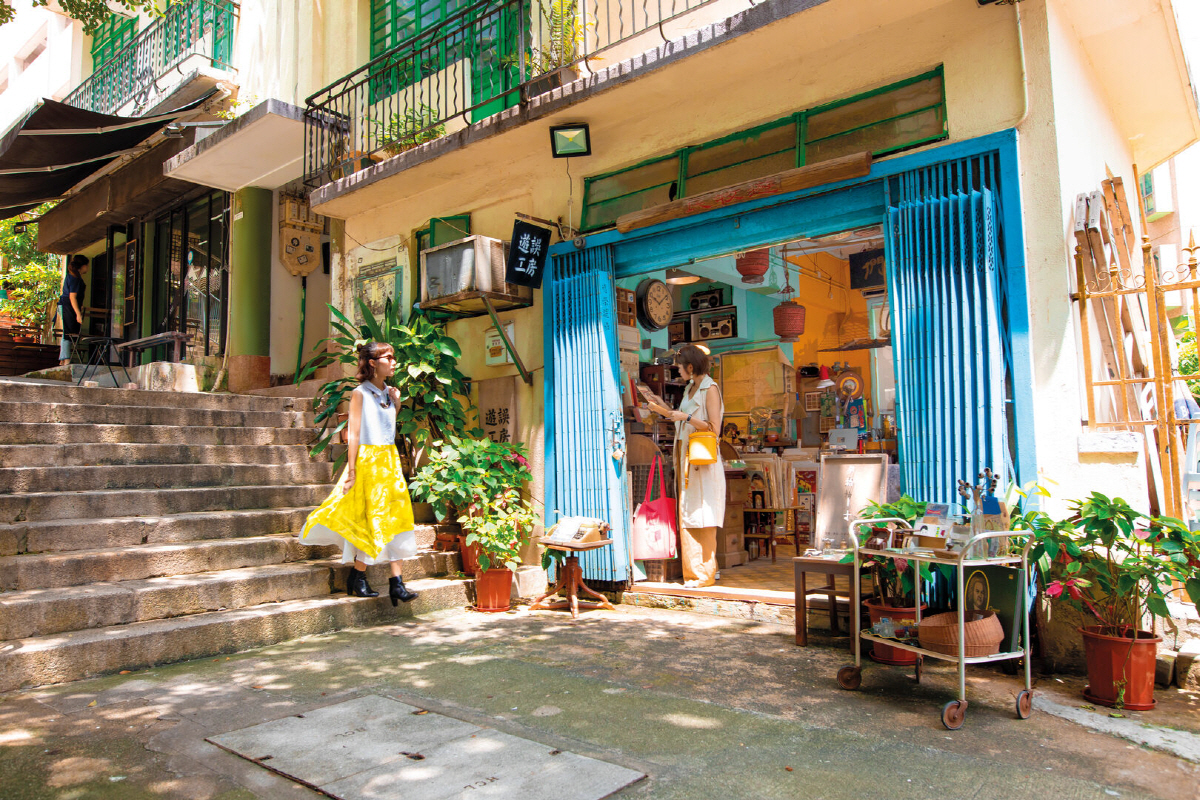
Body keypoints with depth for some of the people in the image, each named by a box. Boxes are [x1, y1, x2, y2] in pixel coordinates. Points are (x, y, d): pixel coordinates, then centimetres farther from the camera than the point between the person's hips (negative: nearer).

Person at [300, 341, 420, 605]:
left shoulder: (390, 393, 13)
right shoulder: (360, 393, -6)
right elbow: (353, 434, -10)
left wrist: (396, 403, 9)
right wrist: (351, 470, -14)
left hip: (390, 459, 6)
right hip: (367, 459, -6)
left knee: (395, 516, 1)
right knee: (371, 518, -3)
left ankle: (397, 583, 4)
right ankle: (358, 577, 14)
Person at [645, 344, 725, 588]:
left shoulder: (710, 389, -8)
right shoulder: (690, 389, 16)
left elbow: (714, 428, -14)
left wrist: (686, 417, -15)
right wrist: (661, 410, 28)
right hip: (687, 459, 8)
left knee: (702, 518, -5)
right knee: (687, 516, 8)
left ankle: (705, 573, 1)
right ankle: (694, 570, 15)